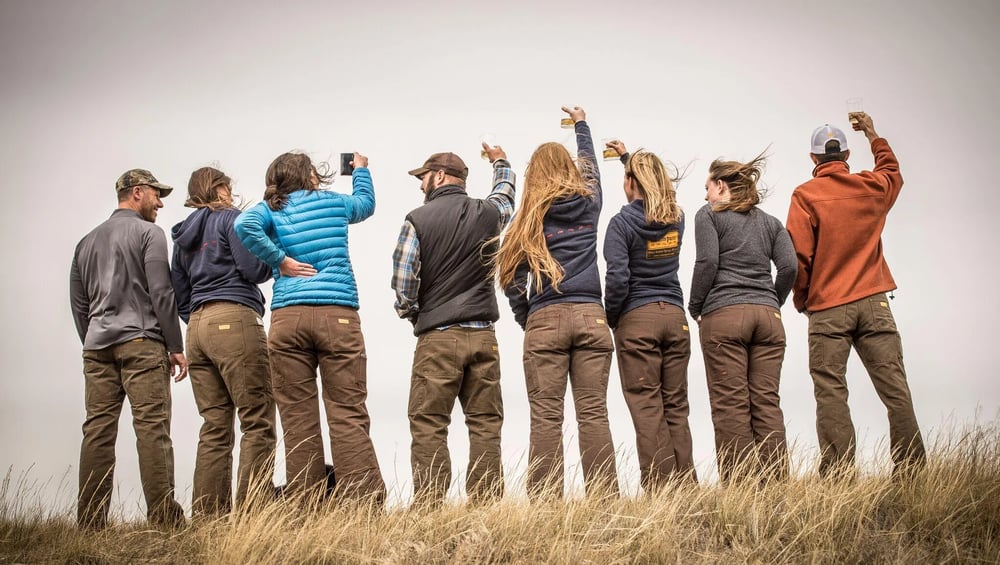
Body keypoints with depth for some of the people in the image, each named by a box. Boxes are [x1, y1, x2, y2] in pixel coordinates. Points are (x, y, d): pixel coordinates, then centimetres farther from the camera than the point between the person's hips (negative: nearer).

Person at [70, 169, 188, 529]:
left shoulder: (88, 241, 20)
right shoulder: (148, 233, 0)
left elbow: (79, 303, 20)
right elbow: (161, 293, -8)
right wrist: (175, 346, -4)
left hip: (97, 346, 6)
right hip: (141, 341, -6)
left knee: (97, 430, 3)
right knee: (152, 428, -8)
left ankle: (90, 520, 2)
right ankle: (163, 518, -12)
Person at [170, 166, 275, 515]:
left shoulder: (183, 236, 23)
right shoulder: (231, 218, 1)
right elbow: (253, 270, -8)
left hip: (198, 328, 8)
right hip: (235, 320, -8)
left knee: (215, 428, 7)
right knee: (258, 423, -8)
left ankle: (208, 514, 3)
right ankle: (251, 511, -17)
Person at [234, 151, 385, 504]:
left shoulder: (270, 209, 12)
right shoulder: (333, 202, 15)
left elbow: (244, 225, -10)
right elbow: (366, 202, 36)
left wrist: (279, 260, -1)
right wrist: (361, 169, 53)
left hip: (288, 316, 1)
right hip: (338, 315, -1)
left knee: (297, 419, 2)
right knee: (348, 416, -4)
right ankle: (364, 506, -11)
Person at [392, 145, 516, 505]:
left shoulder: (418, 220, -4)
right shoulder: (488, 213, 6)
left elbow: (402, 283, -8)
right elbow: (505, 194, 31)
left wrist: (412, 314, 12)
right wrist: (500, 162, 51)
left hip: (437, 337, -3)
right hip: (483, 336, 4)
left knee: (428, 425, -1)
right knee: (485, 423, 5)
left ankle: (428, 504, -5)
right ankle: (486, 504, 4)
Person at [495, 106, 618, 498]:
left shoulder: (529, 219, 5)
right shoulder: (589, 203, 13)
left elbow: (514, 280, 1)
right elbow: (590, 167, 35)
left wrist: (525, 320, 14)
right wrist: (582, 124, 51)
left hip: (544, 319, -2)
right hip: (591, 315, 2)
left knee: (545, 418, -3)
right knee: (594, 415, -1)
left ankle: (545, 501, -7)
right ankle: (604, 499, -5)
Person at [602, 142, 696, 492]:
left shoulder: (623, 223, -9)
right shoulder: (676, 218, 8)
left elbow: (617, 278, -17)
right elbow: (659, 188, 31)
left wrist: (610, 319, -2)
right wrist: (628, 156, 39)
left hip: (636, 319, -5)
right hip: (675, 317, 5)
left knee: (647, 408, -4)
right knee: (676, 407, 8)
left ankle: (658, 488, -5)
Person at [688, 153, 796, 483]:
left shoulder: (709, 215, 6)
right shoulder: (770, 222, 19)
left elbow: (707, 262, -6)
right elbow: (789, 265, 5)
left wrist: (695, 307, 4)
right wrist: (772, 303, 16)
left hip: (723, 316, -4)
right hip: (767, 317, 5)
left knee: (731, 404, -5)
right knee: (767, 403, 2)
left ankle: (738, 485, -8)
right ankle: (775, 482, -2)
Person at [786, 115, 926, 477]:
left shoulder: (805, 195, -3)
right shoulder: (872, 188, 8)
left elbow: (798, 255, -8)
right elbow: (891, 169, 34)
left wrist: (802, 300, 6)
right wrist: (873, 135, 48)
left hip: (827, 308, -3)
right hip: (873, 303, 3)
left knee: (830, 393, -3)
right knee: (895, 390, 2)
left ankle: (838, 475, -8)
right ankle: (912, 471, 0)